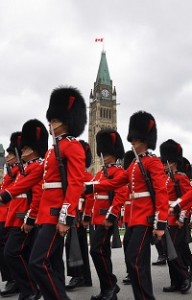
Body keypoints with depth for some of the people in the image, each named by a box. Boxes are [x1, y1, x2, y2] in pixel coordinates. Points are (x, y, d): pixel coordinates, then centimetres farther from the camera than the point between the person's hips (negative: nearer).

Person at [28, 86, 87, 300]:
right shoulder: (54, 149, 19)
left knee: (38, 262, -12)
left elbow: (76, 185, -19)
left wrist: (65, 217, -23)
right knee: (52, 263, 13)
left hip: (57, 215, -10)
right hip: (48, 214, 10)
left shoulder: (72, 146, -10)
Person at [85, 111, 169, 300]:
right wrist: (90, 187, 9)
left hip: (146, 218, -9)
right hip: (134, 218, 9)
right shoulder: (134, 165, 18)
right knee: (134, 261, 11)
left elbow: (162, 193, -16)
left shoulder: (153, 162, -8)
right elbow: (114, 182, 18)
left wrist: (160, 223, -22)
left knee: (135, 259, -11)